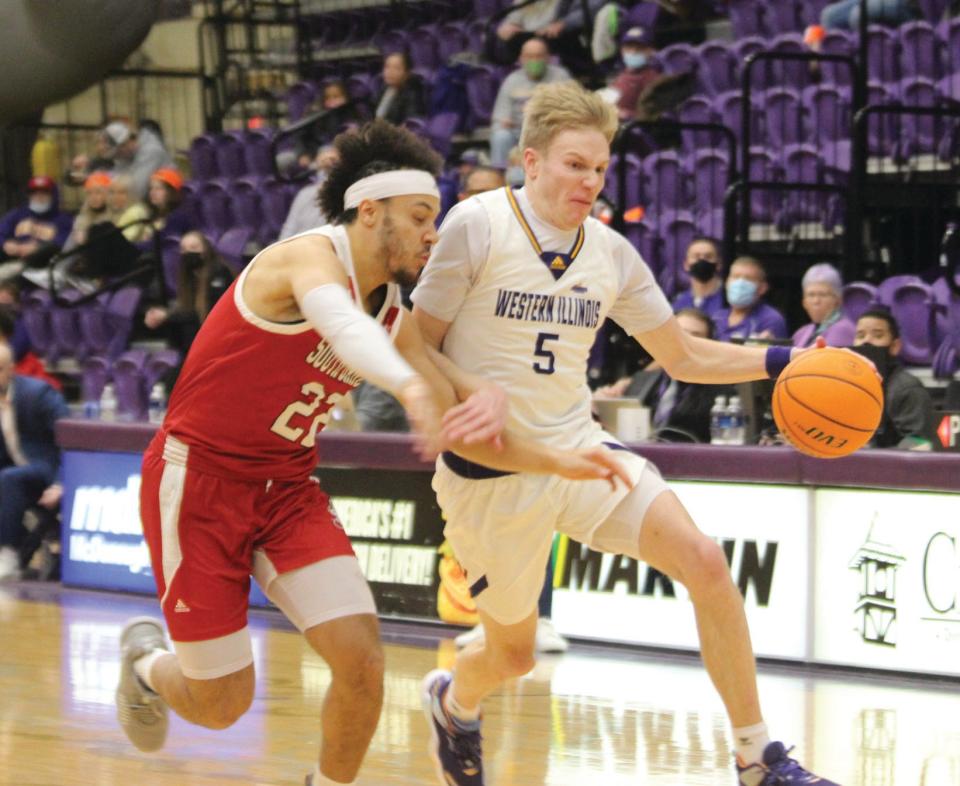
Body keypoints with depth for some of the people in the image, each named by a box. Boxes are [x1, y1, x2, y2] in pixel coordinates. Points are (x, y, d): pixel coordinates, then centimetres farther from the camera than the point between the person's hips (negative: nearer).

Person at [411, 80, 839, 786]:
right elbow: (416, 346, -8)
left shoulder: (610, 252, 3)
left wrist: (779, 361, -3)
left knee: (705, 563, -17)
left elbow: (683, 357, 11)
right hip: (493, 470, -4)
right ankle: (453, 702, 47)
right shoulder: (477, 226, -12)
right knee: (512, 654, 8)